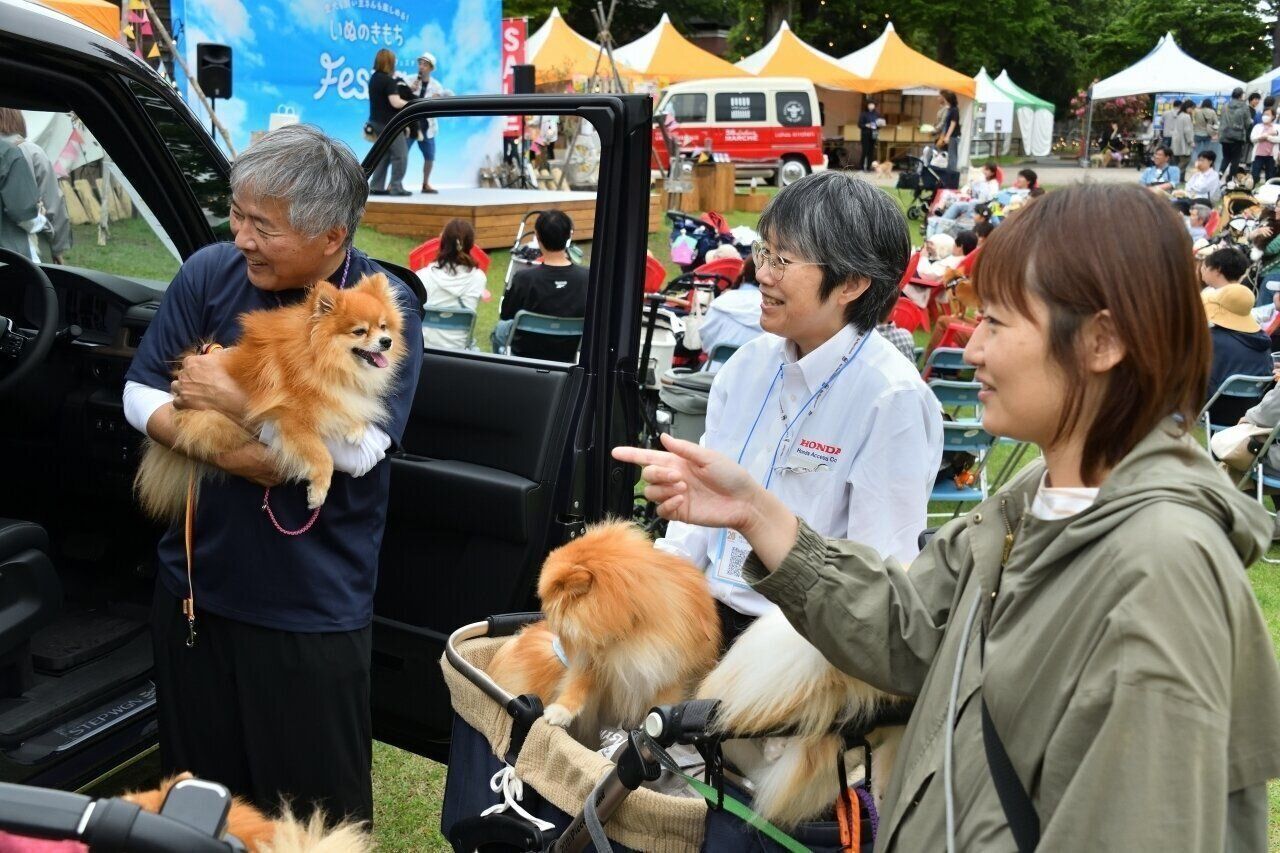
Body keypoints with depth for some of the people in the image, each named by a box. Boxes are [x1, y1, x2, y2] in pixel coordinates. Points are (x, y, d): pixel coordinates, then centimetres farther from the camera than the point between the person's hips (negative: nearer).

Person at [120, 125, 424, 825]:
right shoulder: (210, 272, -2)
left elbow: (360, 447, -20)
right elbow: (139, 396, 0)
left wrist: (237, 402, -19)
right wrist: (224, 451, -16)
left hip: (315, 604, -3)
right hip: (196, 579, 4)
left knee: (317, 806, 11)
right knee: (198, 790, 22)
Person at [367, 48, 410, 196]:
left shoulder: (374, 78, 11)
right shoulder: (389, 80, -16)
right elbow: (396, 103, -23)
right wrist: (410, 103, -9)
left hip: (377, 121, 9)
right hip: (389, 123, -9)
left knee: (383, 155, 13)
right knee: (400, 155, -4)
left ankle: (377, 186, 10)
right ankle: (396, 187, -6)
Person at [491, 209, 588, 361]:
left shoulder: (524, 278, -26)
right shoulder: (587, 277, -21)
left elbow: (505, 315, -9)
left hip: (528, 353, -2)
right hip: (569, 355, 2)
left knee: (499, 329, 31)